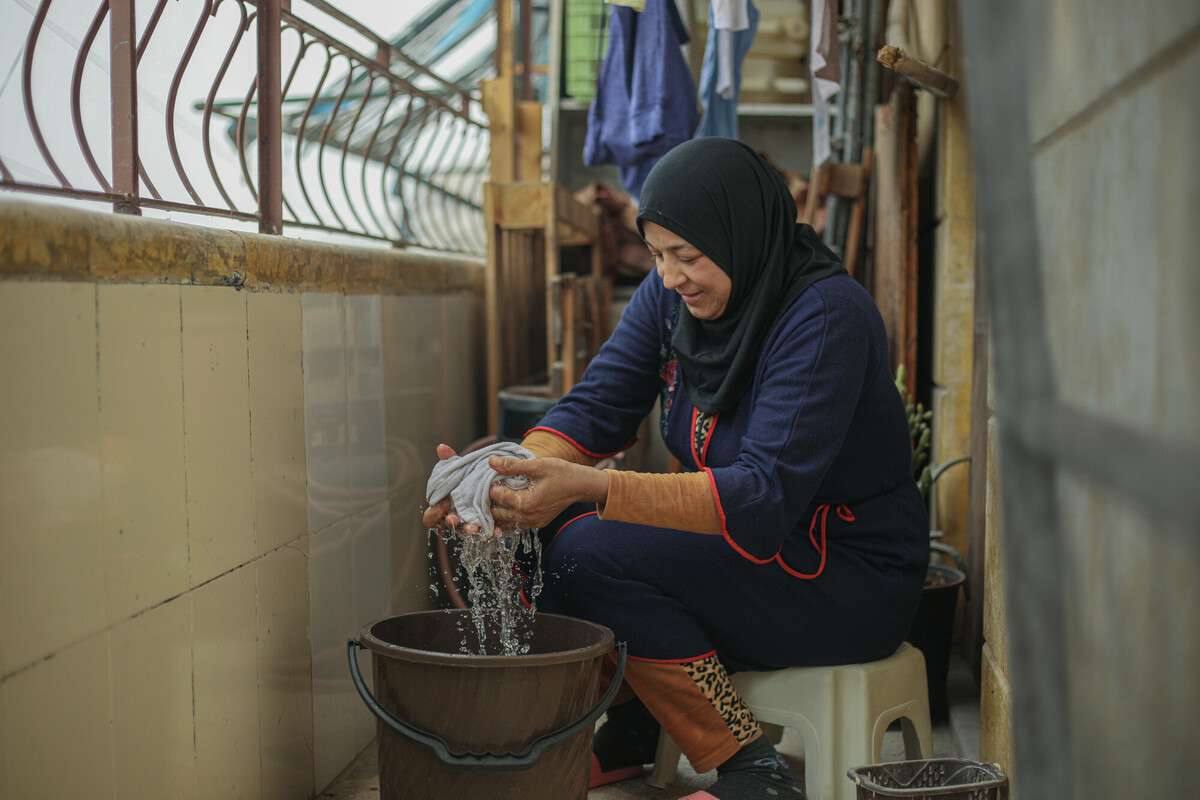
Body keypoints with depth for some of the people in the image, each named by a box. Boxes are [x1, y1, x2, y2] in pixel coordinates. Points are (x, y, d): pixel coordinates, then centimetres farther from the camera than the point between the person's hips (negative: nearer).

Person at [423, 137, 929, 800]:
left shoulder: (826, 314, -23)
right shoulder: (671, 293, -1)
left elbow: (768, 494, -32)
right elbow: (597, 404, -5)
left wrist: (591, 487, -42)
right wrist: (520, 473, -28)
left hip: (851, 579, -8)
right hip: (742, 545, 8)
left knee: (590, 553, -24)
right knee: (554, 522, -9)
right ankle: (628, 730, 4)